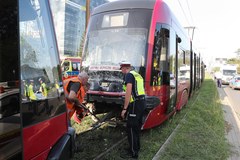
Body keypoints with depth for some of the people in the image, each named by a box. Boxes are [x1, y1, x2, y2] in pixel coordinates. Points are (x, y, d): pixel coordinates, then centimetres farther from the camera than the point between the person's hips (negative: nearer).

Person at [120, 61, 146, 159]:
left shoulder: (129, 75, -8)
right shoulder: (137, 75, 20)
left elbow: (128, 92, -18)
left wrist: (124, 108, -17)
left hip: (135, 103, -10)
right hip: (142, 102, 10)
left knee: (131, 128, -2)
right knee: (136, 126, 20)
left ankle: (133, 153, 4)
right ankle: (136, 147, 33)